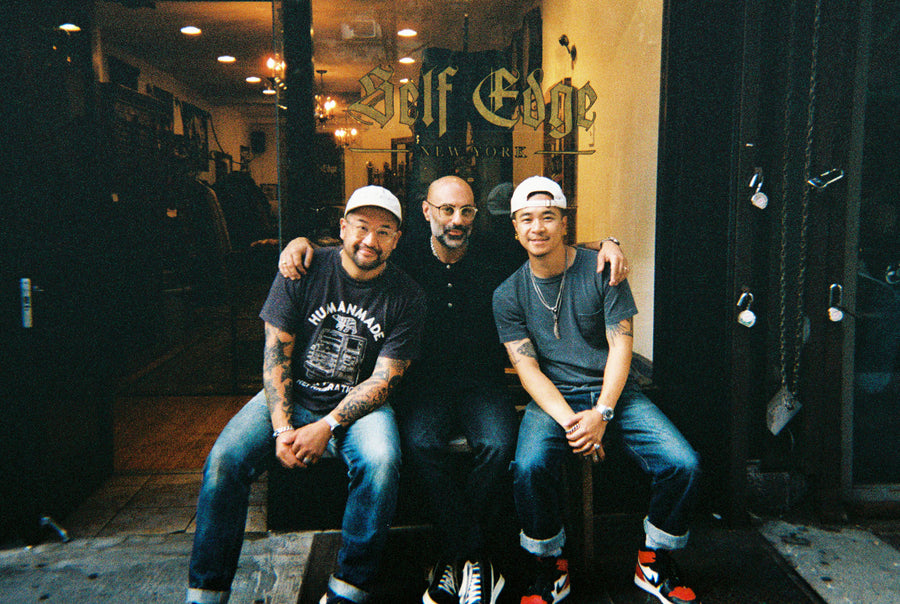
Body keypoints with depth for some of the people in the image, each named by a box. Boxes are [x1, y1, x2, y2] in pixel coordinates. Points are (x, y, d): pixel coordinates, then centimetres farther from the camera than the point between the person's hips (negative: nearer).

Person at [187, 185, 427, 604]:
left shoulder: (406, 298, -5)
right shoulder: (304, 271, -3)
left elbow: (384, 379, -8)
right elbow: (276, 353, -4)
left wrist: (326, 427, -19)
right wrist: (282, 428, -16)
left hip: (358, 404, -1)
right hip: (291, 397, 1)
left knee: (381, 461, -31)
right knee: (225, 459, -20)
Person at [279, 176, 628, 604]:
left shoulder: (496, 258, 4)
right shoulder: (405, 256, 3)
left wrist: (605, 244, -8)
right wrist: (300, 242, -10)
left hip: (481, 380, 0)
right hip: (423, 380, 0)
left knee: (498, 444, -29)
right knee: (420, 444, -31)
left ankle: (464, 556, -9)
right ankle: (475, 559, -16)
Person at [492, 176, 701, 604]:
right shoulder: (508, 295, 1)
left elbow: (620, 346, -4)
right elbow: (527, 368, -5)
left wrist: (601, 413, -18)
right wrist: (569, 420, -21)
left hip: (613, 391, 1)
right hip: (552, 396, -1)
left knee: (683, 464, -19)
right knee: (529, 466, -31)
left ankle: (654, 562, 9)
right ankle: (549, 568, -2)